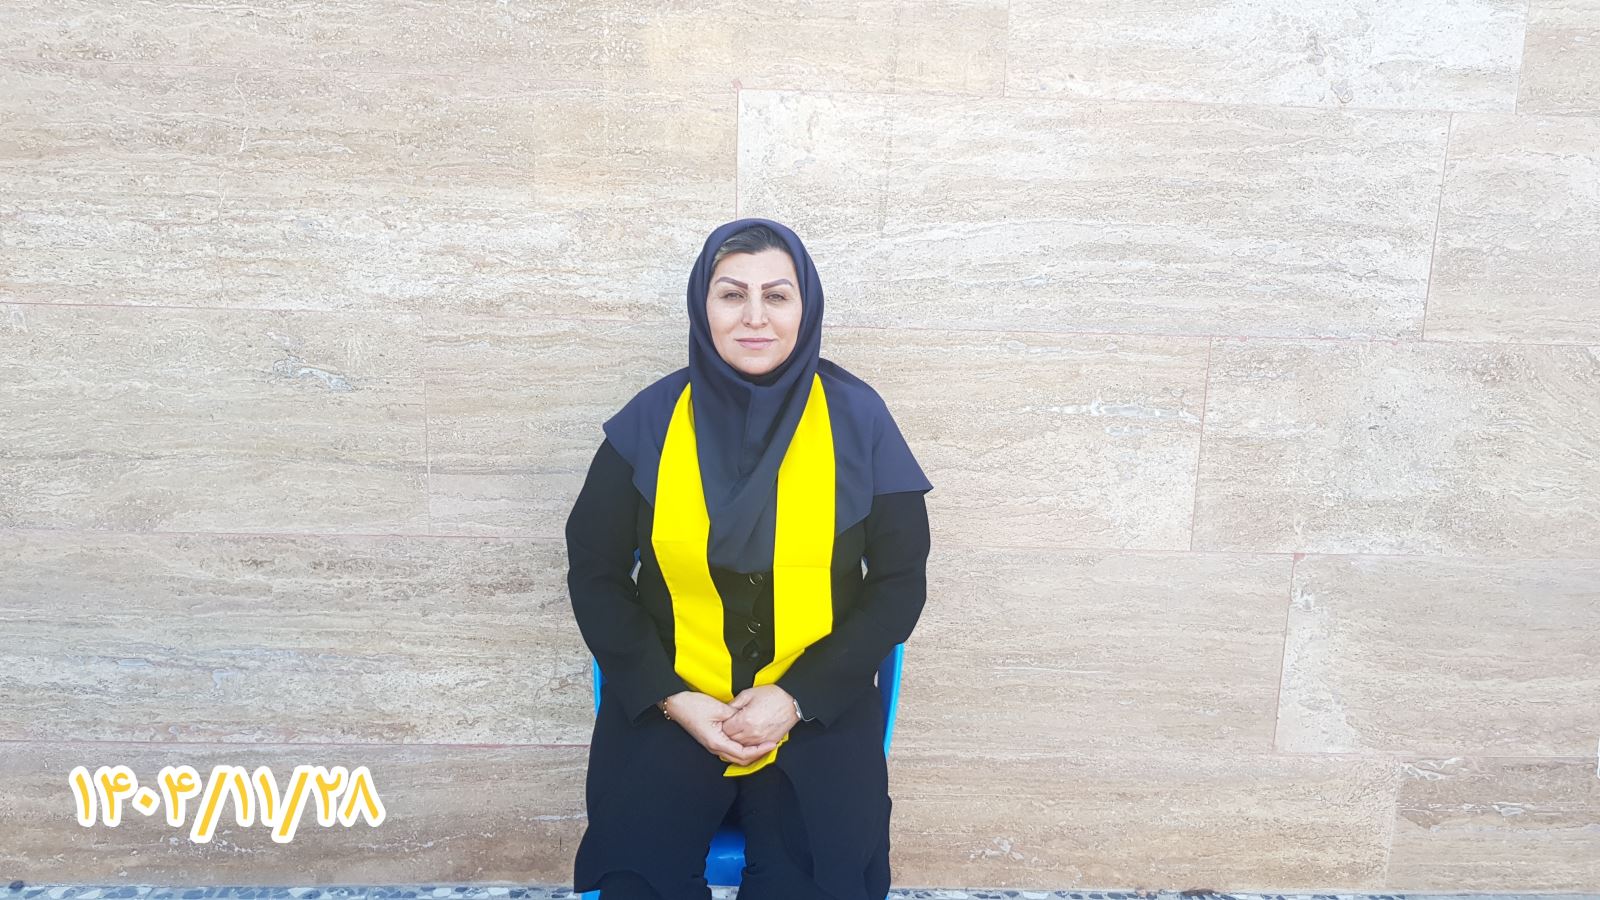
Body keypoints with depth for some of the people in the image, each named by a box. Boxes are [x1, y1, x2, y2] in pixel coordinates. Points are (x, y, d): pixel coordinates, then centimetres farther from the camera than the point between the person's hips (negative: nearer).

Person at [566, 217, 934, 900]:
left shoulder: (857, 419, -6)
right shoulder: (649, 420, -4)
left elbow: (900, 581, -2)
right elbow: (595, 573, 2)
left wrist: (796, 698, -11)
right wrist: (672, 700, -9)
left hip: (818, 706, 0)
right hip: (668, 704, 1)